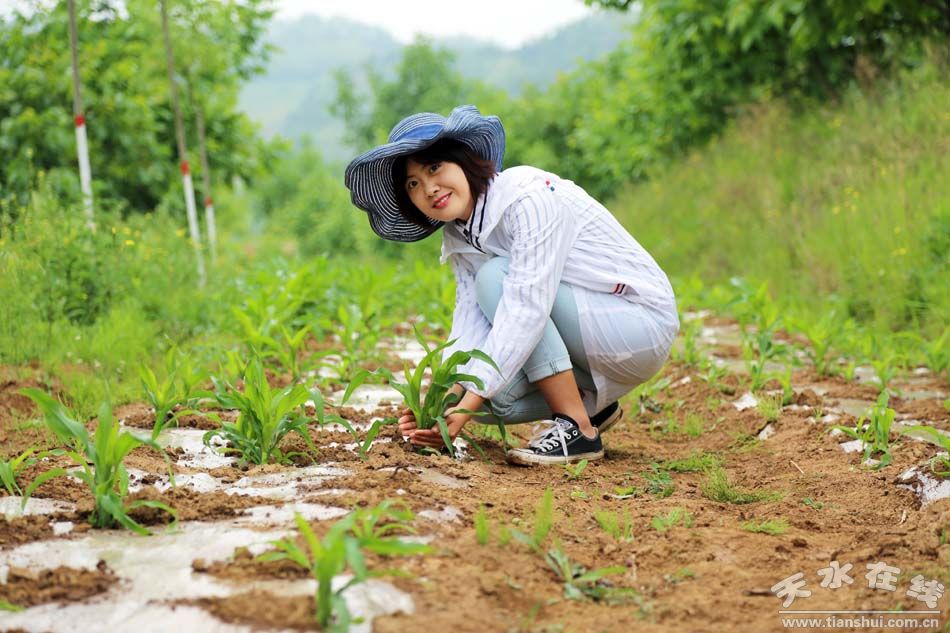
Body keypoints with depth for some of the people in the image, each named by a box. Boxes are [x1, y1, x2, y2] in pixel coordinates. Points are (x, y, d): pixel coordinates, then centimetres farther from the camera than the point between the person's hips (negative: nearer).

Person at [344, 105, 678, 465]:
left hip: (642, 323, -7)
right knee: (492, 397, -16)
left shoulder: (530, 196, -23)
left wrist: (469, 403, -35)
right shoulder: (460, 239, 3)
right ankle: (593, 403, 10)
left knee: (496, 276, -25)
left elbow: (526, 309, -32)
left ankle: (577, 429, -21)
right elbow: (470, 325, -7)